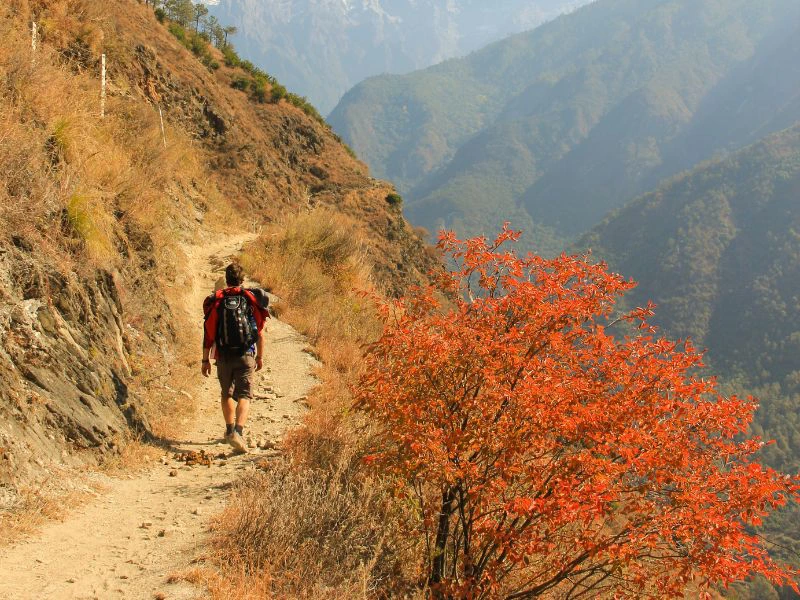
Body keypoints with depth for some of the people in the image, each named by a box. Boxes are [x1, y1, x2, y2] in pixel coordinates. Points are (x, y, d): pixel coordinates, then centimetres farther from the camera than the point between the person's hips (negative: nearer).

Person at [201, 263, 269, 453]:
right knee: (244, 395, -3)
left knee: (227, 394, 21)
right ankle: (238, 432, -22)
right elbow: (260, 332, 4)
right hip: (246, 356, -1)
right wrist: (260, 357, 15)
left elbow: (209, 334, 1)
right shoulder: (252, 299, 1)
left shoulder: (216, 301, 2)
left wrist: (206, 360, 8)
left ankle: (230, 430, 30)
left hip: (223, 356, 2)